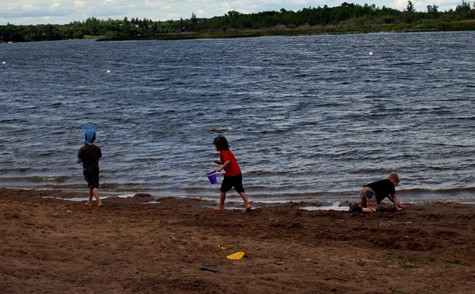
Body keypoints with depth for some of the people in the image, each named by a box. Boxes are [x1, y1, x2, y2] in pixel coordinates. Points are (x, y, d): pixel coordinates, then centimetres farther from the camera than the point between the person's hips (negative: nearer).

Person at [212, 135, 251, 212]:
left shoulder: (223, 152, -10)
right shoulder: (228, 151, 19)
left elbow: (228, 161, -24)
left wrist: (220, 168, -27)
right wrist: (220, 162, 19)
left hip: (231, 174, -8)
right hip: (238, 173, 8)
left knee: (223, 189, 7)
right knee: (240, 189, 7)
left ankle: (221, 206, 16)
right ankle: (247, 204, -5)